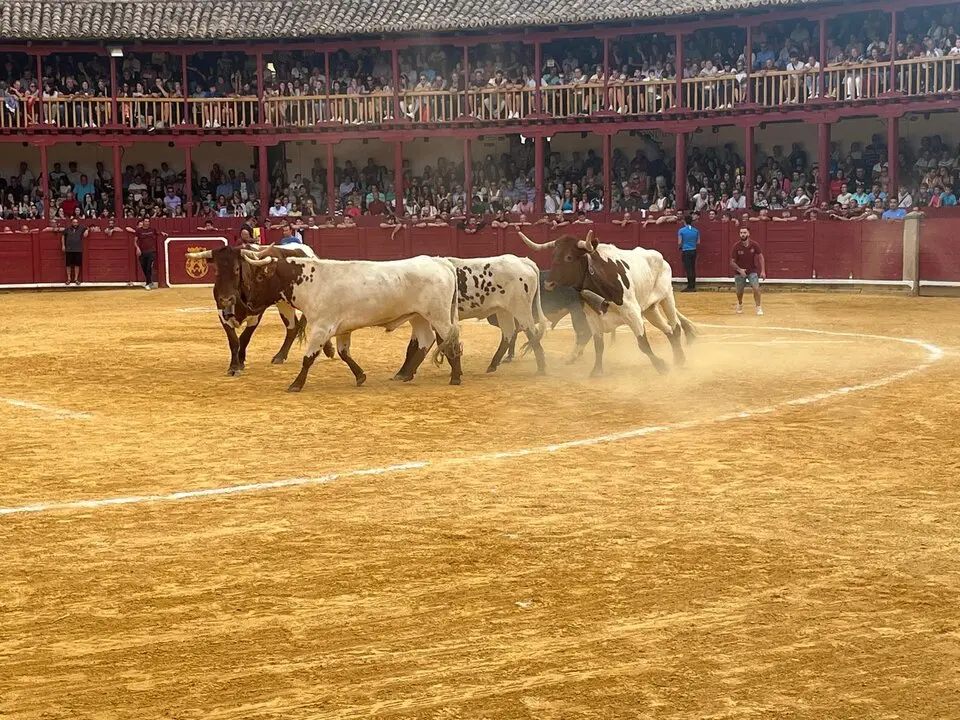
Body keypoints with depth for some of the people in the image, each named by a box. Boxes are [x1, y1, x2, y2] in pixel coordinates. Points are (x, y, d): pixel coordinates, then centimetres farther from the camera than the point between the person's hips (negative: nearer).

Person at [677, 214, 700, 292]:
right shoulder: (696, 230, 2)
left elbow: (679, 242, -8)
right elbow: (698, 242, 7)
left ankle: (690, 286, -5)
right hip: (694, 251, 4)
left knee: (688, 269, -3)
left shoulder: (681, 230, -9)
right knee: (693, 269, 11)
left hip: (686, 251, -4)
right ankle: (693, 286, 15)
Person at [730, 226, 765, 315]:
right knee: (739, 292, 11)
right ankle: (740, 304, 42)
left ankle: (758, 308, -6)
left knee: (756, 288, -18)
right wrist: (739, 270, -29)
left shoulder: (754, 245, -15)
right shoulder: (736, 247, -17)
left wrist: (763, 271, -10)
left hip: (752, 271, 0)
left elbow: (760, 257, -4)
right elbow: (732, 262, -13)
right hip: (739, 272, 0)